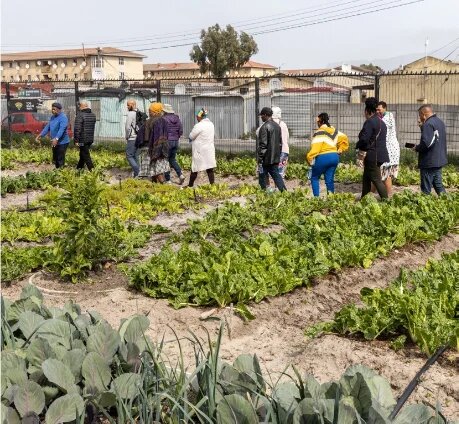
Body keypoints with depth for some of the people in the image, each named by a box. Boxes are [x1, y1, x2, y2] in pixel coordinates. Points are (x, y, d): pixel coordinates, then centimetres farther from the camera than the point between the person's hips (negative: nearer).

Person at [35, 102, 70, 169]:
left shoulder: (63, 117, -16)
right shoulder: (52, 117, 12)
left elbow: (61, 129, -28)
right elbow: (47, 127, 15)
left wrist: (56, 139, -40)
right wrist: (40, 135, 5)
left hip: (62, 142, -9)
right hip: (55, 142, 9)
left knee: (60, 160, -8)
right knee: (55, 160, 15)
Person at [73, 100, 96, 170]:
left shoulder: (80, 115, -16)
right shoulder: (93, 115, 9)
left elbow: (77, 129, -19)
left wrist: (76, 140, -14)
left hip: (82, 140, -8)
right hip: (90, 139, 8)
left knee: (86, 156, -3)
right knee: (82, 154, 20)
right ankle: (79, 168, 32)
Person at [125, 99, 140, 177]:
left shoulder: (131, 114, -13)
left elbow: (128, 127, -15)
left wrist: (127, 137, -2)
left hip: (132, 138, -8)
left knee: (129, 156, -2)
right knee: (135, 156, 13)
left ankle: (137, 172, -13)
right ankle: (135, 173, 13)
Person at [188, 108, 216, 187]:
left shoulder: (198, 126, -17)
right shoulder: (211, 124, 7)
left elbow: (191, 136, -11)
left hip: (200, 151, -7)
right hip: (210, 150, 7)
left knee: (195, 169, 6)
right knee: (210, 169, 6)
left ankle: (190, 185, 18)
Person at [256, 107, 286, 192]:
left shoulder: (265, 127, -15)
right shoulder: (277, 126, 12)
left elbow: (263, 144, -18)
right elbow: (280, 143, 17)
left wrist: (260, 158, -14)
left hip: (266, 159, -8)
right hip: (275, 158, 8)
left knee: (262, 176, 4)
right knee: (276, 175, 10)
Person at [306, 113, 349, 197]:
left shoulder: (320, 133, -10)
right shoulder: (334, 130, 14)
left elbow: (316, 147, -19)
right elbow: (344, 138, 19)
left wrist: (310, 157, -17)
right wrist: (340, 150, 19)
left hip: (323, 157, -7)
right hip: (335, 157, 7)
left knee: (314, 178, 6)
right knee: (330, 180, 10)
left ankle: (316, 197, -1)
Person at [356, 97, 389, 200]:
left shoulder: (370, 122, -14)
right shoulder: (381, 122, 16)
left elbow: (364, 139, -20)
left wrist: (360, 155, -8)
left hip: (372, 156, -10)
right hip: (380, 154, 10)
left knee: (377, 180, -7)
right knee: (366, 179, 18)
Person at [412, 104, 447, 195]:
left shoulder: (428, 124, -19)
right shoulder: (440, 122, 12)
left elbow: (426, 143, -29)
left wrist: (416, 148, -10)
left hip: (429, 162, -9)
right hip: (440, 160, 9)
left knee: (426, 189, -1)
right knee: (438, 184, 17)